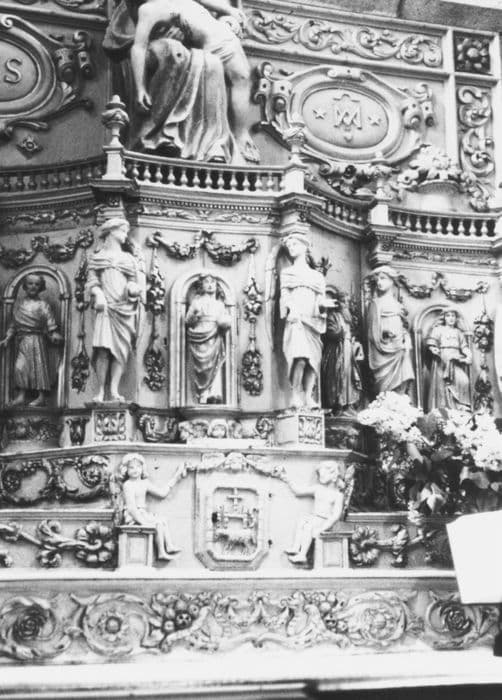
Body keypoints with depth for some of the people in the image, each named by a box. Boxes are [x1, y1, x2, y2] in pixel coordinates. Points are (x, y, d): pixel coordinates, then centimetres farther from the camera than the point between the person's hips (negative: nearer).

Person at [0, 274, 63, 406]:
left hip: (37, 340, -4)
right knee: (20, 366, -4)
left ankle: (41, 397, -3)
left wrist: (54, 335, -21)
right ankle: (20, 396, -1)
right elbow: (13, 324, 17)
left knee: (39, 365, -5)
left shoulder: (43, 305, 1)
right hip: (22, 342, 4)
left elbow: (50, 323, -6)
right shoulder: (18, 305, 13)